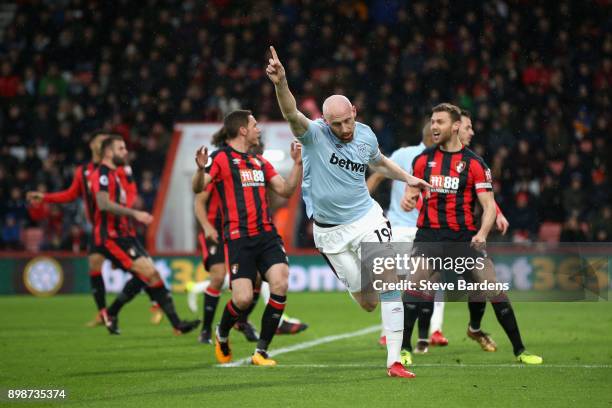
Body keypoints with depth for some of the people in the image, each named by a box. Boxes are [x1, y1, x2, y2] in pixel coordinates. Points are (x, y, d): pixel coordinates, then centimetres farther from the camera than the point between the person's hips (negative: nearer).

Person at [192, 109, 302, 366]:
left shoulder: (260, 162, 20)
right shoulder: (221, 158, -1)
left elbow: (286, 190, 23)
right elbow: (198, 188, -13)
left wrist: (297, 164, 11)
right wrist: (201, 170, -33)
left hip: (266, 235, 5)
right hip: (238, 238, -5)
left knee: (280, 283, -17)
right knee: (243, 298, -15)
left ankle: (261, 351, -6)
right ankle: (222, 334, 21)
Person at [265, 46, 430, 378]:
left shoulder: (365, 136, -2)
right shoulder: (313, 133, -16)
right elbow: (292, 115, -40)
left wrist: (407, 178, 19)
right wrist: (281, 84, -57)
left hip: (366, 219, 2)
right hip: (329, 231, -2)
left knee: (388, 286, -13)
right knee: (366, 301, 4)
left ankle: (394, 361, -8)